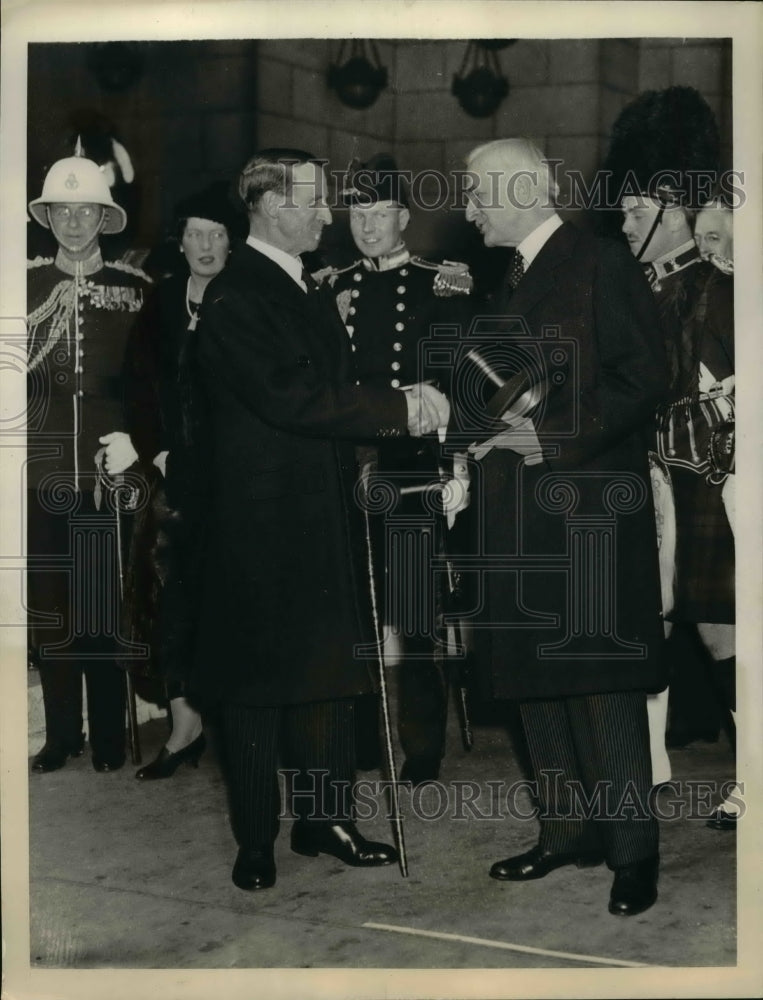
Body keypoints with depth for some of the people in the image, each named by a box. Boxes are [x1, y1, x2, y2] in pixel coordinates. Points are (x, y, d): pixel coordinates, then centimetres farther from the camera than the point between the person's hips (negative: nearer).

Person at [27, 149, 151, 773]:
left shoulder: (136, 289, 5)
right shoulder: (27, 285, 9)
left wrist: (135, 438, -7)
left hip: (110, 471, -2)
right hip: (43, 472, 2)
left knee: (107, 612, -1)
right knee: (47, 610, 5)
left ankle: (109, 739, 11)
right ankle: (61, 735, 18)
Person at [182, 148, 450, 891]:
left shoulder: (308, 290, 16)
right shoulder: (235, 295, -13)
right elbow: (291, 398, -22)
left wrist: (408, 411, 5)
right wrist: (400, 409, -19)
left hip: (324, 513, 8)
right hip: (263, 520, -8)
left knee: (329, 668, 11)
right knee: (259, 678, 2)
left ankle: (324, 819, 23)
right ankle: (256, 842, 14)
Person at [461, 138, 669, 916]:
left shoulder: (601, 265, -6)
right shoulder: (513, 279, 19)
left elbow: (644, 378, -13)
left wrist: (553, 438, -19)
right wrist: (485, 427, 4)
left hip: (590, 508, -8)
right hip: (522, 514, 8)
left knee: (602, 682, -5)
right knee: (536, 681, 10)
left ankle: (633, 850, 6)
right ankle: (567, 833, 21)